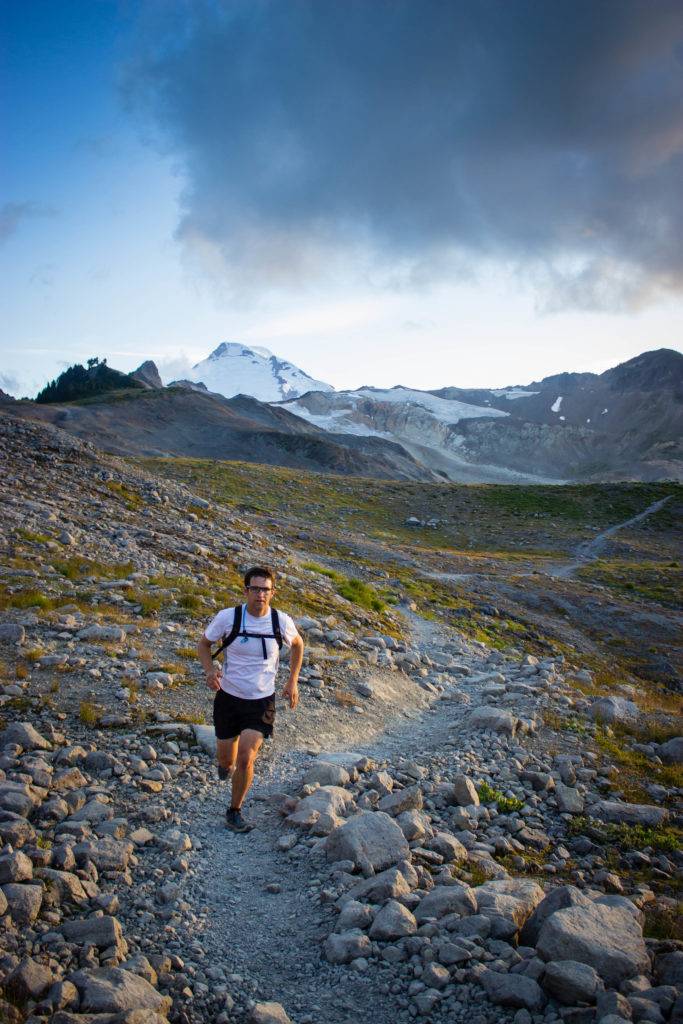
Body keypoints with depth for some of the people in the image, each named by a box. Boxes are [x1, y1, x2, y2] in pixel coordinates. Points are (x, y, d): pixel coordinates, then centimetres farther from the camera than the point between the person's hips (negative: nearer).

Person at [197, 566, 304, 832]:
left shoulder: (282, 621, -11)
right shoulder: (227, 617, -15)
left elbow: (297, 644, 11)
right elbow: (203, 643, 1)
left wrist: (292, 682, 7)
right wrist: (210, 670, -18)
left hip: (262, 702, 0)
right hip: (229, 697, 1)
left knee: (246, 759, -14)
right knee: (226, 759, 13)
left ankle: (235, 811, 12)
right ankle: (227, 763, 53)